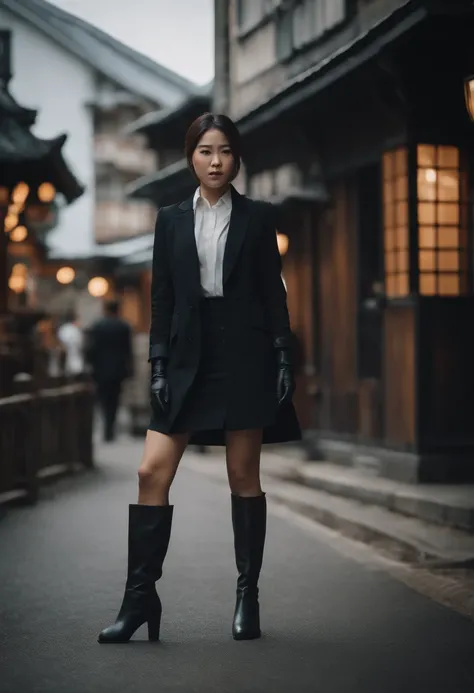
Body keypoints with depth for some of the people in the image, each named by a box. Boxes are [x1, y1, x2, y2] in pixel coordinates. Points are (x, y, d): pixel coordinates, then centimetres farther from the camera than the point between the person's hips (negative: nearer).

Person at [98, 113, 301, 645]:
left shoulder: (257, 217, 6)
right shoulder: (171, 221, 10)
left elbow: (273, 292, 5)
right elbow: (161, 298, 8)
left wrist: (283, 358, -3)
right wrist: (158, 365, 1)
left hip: (245, 355, -2)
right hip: (187, 357, 2)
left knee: (243, 476, 3)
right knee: (152, 472, -7)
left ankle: (248, 595, 13)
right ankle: (140, 596, -1)